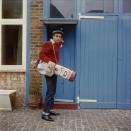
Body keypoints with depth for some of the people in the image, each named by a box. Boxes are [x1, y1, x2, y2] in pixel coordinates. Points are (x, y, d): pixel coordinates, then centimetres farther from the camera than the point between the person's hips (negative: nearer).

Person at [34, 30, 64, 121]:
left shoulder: (57, 45, 14)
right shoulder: (48, 44, -13)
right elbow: (41, 54, -23)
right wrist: (49, 61, -41)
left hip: (54, 70, 10)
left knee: (53, 91, 14)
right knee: (50, 92, -12)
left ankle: (50, 110, 24)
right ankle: (45, 113, -8)